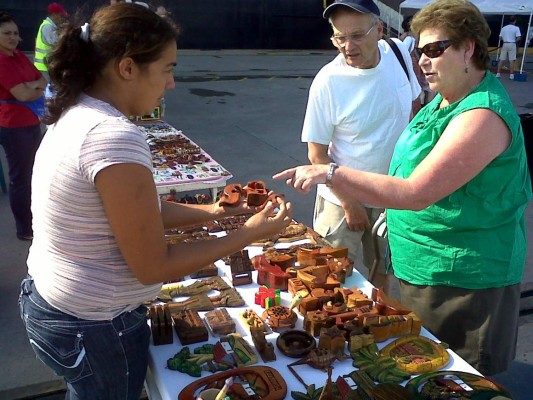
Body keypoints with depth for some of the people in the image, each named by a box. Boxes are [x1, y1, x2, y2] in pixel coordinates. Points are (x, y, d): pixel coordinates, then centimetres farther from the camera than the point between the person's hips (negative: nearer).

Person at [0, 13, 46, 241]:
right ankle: (24, 229, 11)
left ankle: (34, 221, 33)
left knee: (32, 174, 18)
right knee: (20, 178, 0)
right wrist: (40, 90, -3)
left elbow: (43, 80, 11)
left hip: (32, 123, 9)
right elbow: (22, 94, -22)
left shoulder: (20, 56, 10)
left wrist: (33, 85, -10)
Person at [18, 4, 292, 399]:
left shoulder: (75, 115, 0)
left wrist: (212, 212, 2)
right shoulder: (116, 136, -28)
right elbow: (154, 267, -23)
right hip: (95, 331, -8)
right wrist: (250, 233, -16)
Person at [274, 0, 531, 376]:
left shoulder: (482, 116, -25)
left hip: (462, 277, -9)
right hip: (426, 265, 9)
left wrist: (332, 174, -33)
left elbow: (416, 193, -32)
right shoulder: (447, 98, 6)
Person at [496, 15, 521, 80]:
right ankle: (511, 75, -3)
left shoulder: (504, 28, 5)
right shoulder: (516, 28, -5)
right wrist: (515, 41, 8)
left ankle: (498, 73, 7)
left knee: (501, 59, 6)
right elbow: (518, 38, -11)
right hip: (512, 44, -3)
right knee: (511, 60, -2)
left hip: (505, 44, 3)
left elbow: (500, 38, 6)